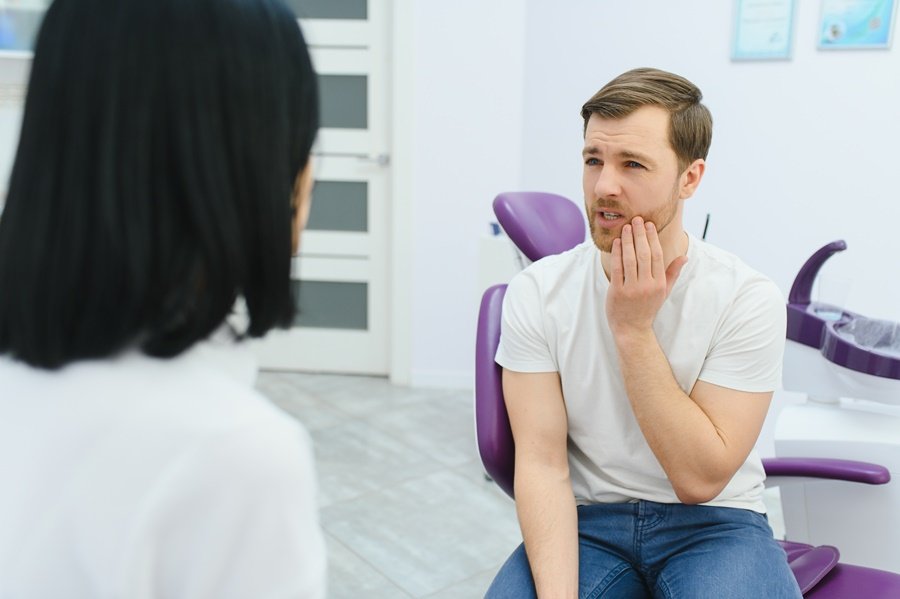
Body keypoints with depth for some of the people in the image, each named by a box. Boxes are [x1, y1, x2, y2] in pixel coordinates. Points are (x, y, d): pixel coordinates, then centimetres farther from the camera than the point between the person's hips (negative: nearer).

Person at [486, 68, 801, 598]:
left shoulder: (748, 299, -13)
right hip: (586, 520, 1)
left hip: (712, 523, 0)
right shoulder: (537, 292, -9)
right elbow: (542, 464, -12)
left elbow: (700, 479, -16)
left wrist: (634, 330, -21)